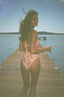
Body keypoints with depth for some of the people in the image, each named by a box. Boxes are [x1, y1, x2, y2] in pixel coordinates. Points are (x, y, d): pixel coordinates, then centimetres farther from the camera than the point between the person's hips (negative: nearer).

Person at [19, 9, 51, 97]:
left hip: (24, 61, 6)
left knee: (25, 85, 24)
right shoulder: (34, 32, -15)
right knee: (33, 86, 17)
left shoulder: (24, 32, 5)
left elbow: (21, 49, 9)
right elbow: (33, 51, -22)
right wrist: (46, 49, -8)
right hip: (34, 61, -6)